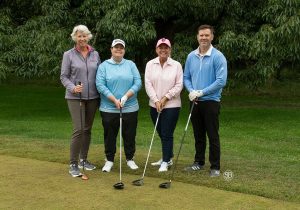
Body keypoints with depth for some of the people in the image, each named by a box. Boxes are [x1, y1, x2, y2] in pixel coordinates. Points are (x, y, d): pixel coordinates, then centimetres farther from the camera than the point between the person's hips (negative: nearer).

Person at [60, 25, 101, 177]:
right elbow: (64, 76, -2)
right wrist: (73, 87, -19)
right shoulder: (69, 55, -1)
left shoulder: (95, 54, 8)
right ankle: (73, 164, -2)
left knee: (87, 129, 10)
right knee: (78, 129, -11)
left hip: (92, 97, 4)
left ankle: (83, 159, 24)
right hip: (75, 97, -4)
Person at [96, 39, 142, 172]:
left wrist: (126, 97, -13)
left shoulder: (131, 65, 6)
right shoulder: (104, 66, 2)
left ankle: (130, 159, 25)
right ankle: (109, 160, 21)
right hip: (109, 109, -1)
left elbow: (138, 83, -1)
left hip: (130, 108, 1)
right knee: (110, 135, 7)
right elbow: (100, 85, -8)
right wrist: (114, 100, -15)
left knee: (130, 135, 9)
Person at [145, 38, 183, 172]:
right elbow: (148, 84, -2)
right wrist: (156, 100, -11)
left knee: (167, 134, -3)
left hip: (171, 105, -3)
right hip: (154, 105, 3)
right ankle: (167, 158, 29)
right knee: (161, 133, 13)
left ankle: (166, 162, 6)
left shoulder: (176, 65, -4)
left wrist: (165, 98, -11)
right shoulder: (150, 64, 3)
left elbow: (179, 85, -6)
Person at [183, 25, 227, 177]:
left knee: (213, 136, 0)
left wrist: (202, 92, -17)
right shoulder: (191, 56, 7)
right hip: (195, 102, 5)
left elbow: (221, 81, -16)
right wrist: (191, 91, -8)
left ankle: (215, 167, 9)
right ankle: (199, 162, 28)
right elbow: (186, 77, 11)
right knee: (198, 135, 15)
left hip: (211, 101, -5)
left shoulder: (218, 57, -10)